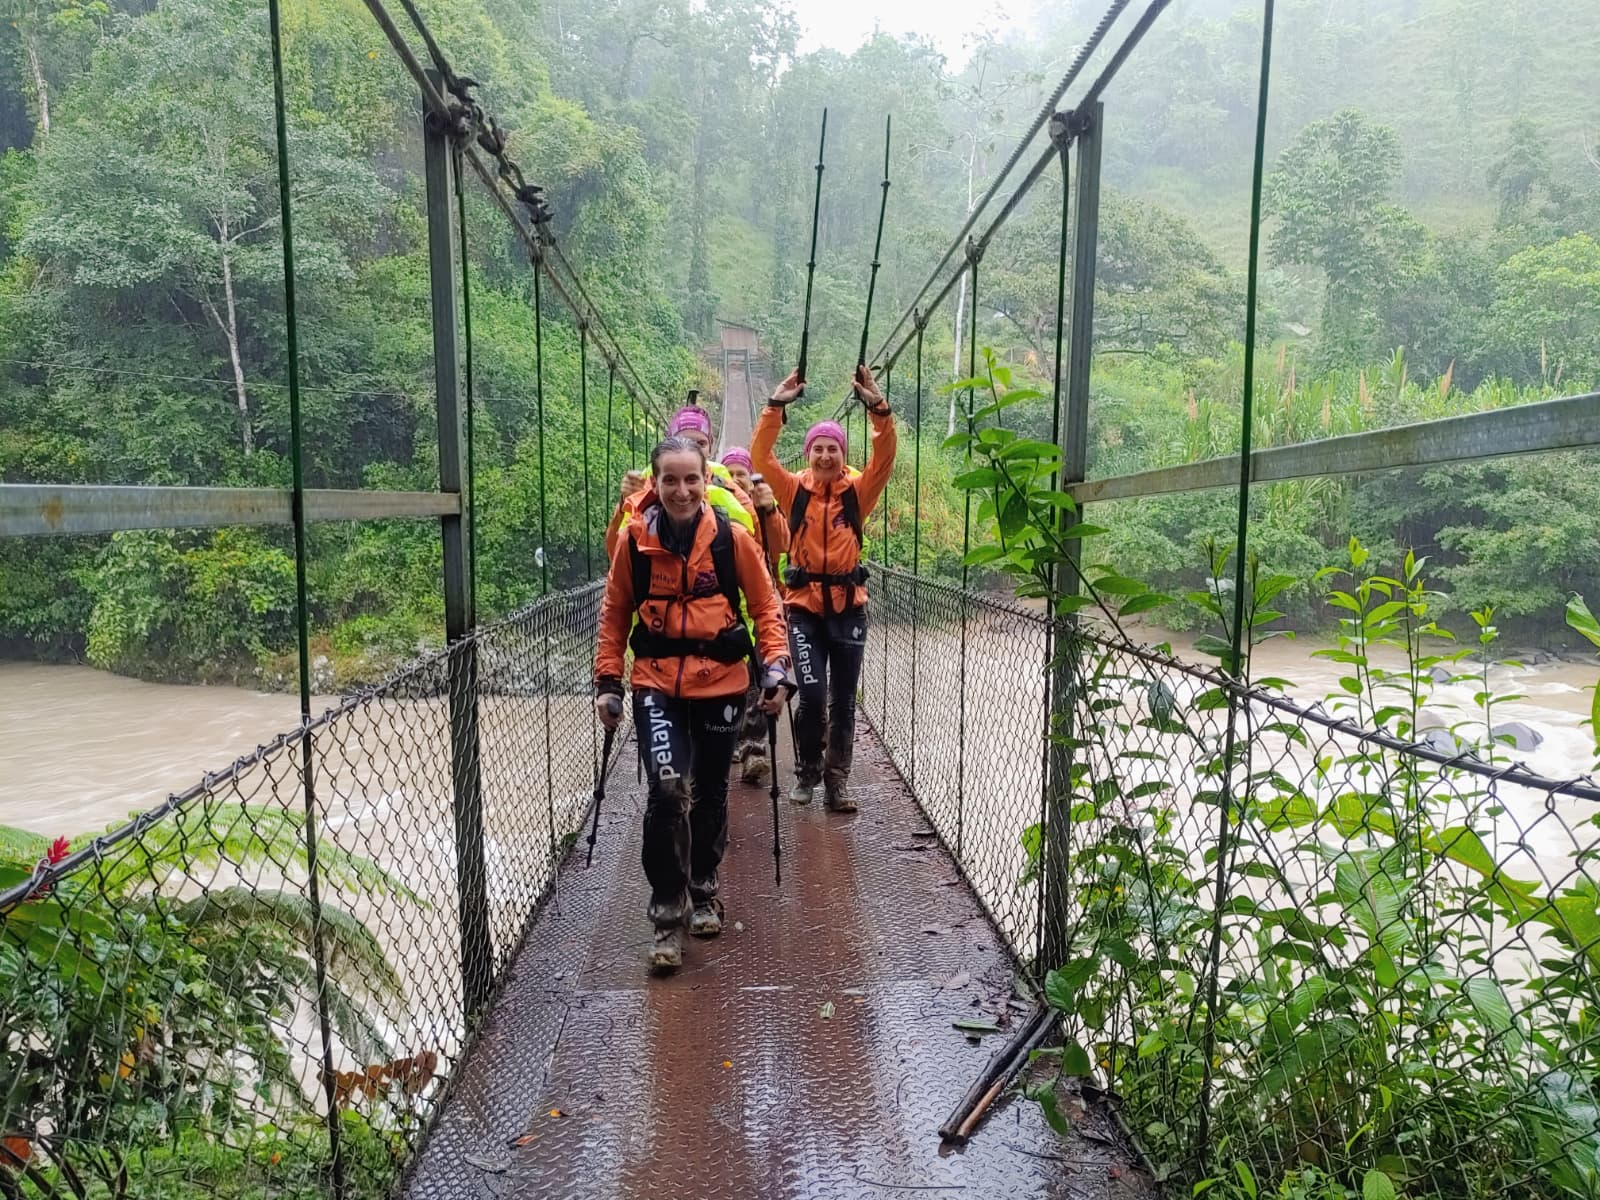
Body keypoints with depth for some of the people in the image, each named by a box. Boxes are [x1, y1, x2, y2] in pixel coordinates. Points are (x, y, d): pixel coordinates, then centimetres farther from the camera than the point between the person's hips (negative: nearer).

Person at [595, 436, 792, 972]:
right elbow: (615, 614, 5)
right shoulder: (634, 540, -4)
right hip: (657, 684, -1)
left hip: (721, 684, 1)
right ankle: (667, 916, -2)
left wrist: (775, 666, -9)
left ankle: (703, 892, 38)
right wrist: (607, 680, 2)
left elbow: (766, 606, 1)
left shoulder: (732, 537, -6)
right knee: (667, 787, -18)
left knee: (710, 794, 14)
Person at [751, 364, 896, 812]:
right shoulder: (795, 490, 2)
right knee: (812, 693, -11)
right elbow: (760, 455, -7)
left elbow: (884, 458, -10)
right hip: (804, 606, -1)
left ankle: (837, 780, 21)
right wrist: (776, 406, -16)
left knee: (844, 700, 7)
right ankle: (807, 772, 13)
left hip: (848, 606, 1)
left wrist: (879, 408, -21)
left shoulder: (857, 491, 2)